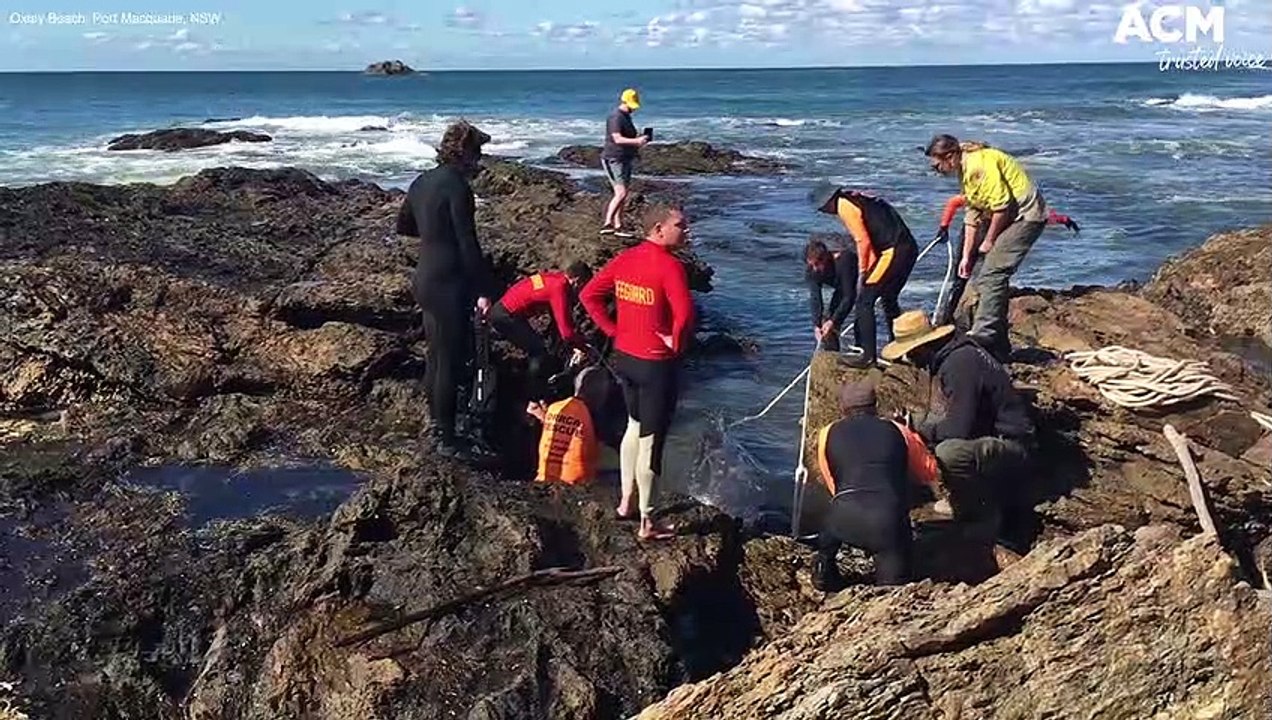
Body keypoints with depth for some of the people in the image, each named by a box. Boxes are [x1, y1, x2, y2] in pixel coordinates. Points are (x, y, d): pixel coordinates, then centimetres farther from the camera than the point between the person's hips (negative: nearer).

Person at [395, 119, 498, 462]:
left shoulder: (422, 182, 10)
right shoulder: (457, 187, -18)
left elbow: (403, 226, 23)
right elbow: (468, 244, -21)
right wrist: (483, 290, -18)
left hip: (425, 280, 10)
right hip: (449, 285, -10)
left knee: (436, 355, 21)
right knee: (452, 361, -1)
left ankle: (436, 420, 34)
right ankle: (446, 438, 6)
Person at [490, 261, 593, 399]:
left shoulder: (555, 278, 9)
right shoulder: (559, 288, -19)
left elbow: (561, 321, 18)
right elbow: (566, 332, -20)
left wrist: (577, 344, 17)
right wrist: (583, 346, -5)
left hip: (501, 310, 9)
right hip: (506, 316, -9)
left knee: (536, 351, 19)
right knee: (539, 353, -4)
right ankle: (536, 402, 0)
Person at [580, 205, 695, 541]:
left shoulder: (625, 258, 3)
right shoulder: (670, 266, -20)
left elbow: (589, 294, 5)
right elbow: (685, 314, -33)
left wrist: (614, 330, 7)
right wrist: (677, 344, -15)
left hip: (624, 357, 7)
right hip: (657, 364, -7)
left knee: (635, 426, 26)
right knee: (651, 440, 3)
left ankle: (626, 501, 36)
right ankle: (647, 523, 15)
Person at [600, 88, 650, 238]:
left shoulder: (626, 117, 18)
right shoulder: (615, 117, -14)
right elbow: (617, 139, -26)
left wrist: (639, 138, 10)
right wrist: (636, 141, -38)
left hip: (625, 160, 10)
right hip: (614, 159, -10)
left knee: (622, 195, 10)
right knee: (621, 193, -19)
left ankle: (618, 226, 15)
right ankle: (607, 224, -21)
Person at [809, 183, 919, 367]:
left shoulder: (844, 206, -7)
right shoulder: (857, 199, 22)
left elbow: (863, 242, -12)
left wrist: (863, 272, -2)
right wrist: (869, 270, 15)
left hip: (893, 252, -10)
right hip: (909, 248, 10)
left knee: (865, 301, -4)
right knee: (889, 300, 23)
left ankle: (868, 356, -4)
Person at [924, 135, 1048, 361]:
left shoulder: (980, 164, -20)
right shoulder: (965, 172, 12)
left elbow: (1001, 205, -23)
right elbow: (972, 215, 16)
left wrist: (989, 241, -11)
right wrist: (966, 256, 13)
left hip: (1026, 215, -10)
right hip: (1012, 218, 10)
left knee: (992, 275, -17)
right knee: (994, 276, 9)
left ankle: (982, 336, -17)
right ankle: (999, 346, 14)